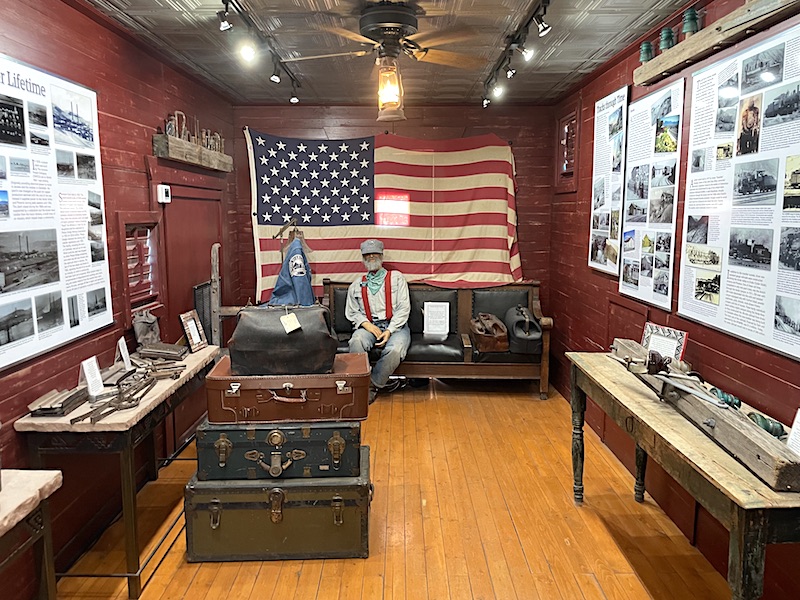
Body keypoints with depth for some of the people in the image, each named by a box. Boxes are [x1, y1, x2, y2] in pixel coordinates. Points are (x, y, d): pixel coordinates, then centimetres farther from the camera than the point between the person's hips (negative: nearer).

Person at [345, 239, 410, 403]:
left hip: (395, 326, -1)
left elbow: (404, 308, 2)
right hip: (369, 326, 2)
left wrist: (389, 331, -11)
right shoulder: (356, 285, 20)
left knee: (395, 349, -34)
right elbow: (352, 312, 13)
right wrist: (367, 324, -10)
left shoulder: (396, 278, 12)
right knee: (356, 341, -34)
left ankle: (372, 386, -18)